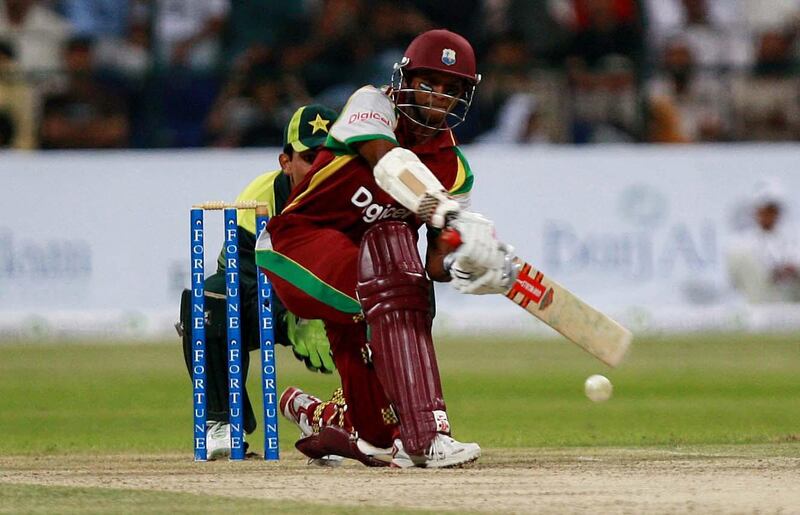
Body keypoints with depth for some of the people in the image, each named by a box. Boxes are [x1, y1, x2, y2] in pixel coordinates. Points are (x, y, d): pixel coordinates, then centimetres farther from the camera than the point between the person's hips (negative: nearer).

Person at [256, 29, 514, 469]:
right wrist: (454, 215, -45)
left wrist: (460, 265, -30)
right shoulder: (371, 105, -8)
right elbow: (390, 163, -30)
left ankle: (315, 415, 36)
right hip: (298, 245, -6)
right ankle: (424, 435, -42)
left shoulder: (453, 169, 4)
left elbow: (436, 263, -5)